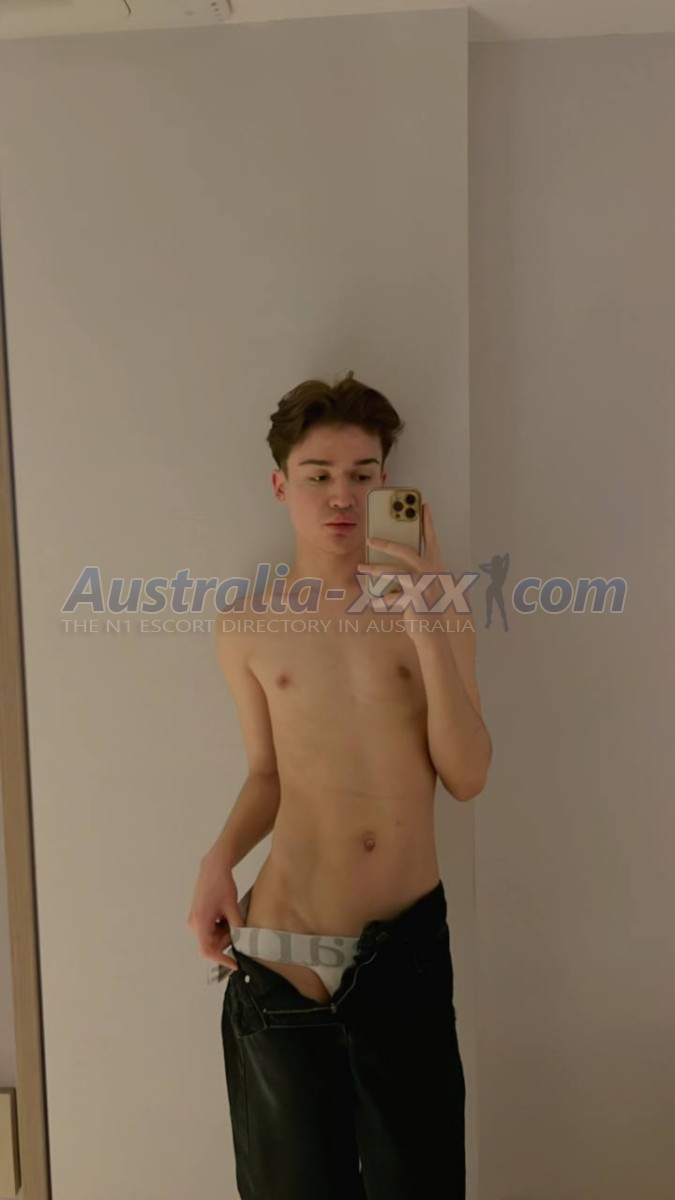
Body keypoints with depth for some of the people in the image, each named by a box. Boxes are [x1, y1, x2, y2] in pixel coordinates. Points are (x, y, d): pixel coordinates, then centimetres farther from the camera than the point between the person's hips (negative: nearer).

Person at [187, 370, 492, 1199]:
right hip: (282, 952, 0)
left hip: (411, 941, 0)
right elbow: (268, 774, 9)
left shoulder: (433, 606, -3)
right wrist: (220, 858, -10)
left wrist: (430, 626, -19)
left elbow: (468, 779, -9)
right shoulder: (249, 627, -1)